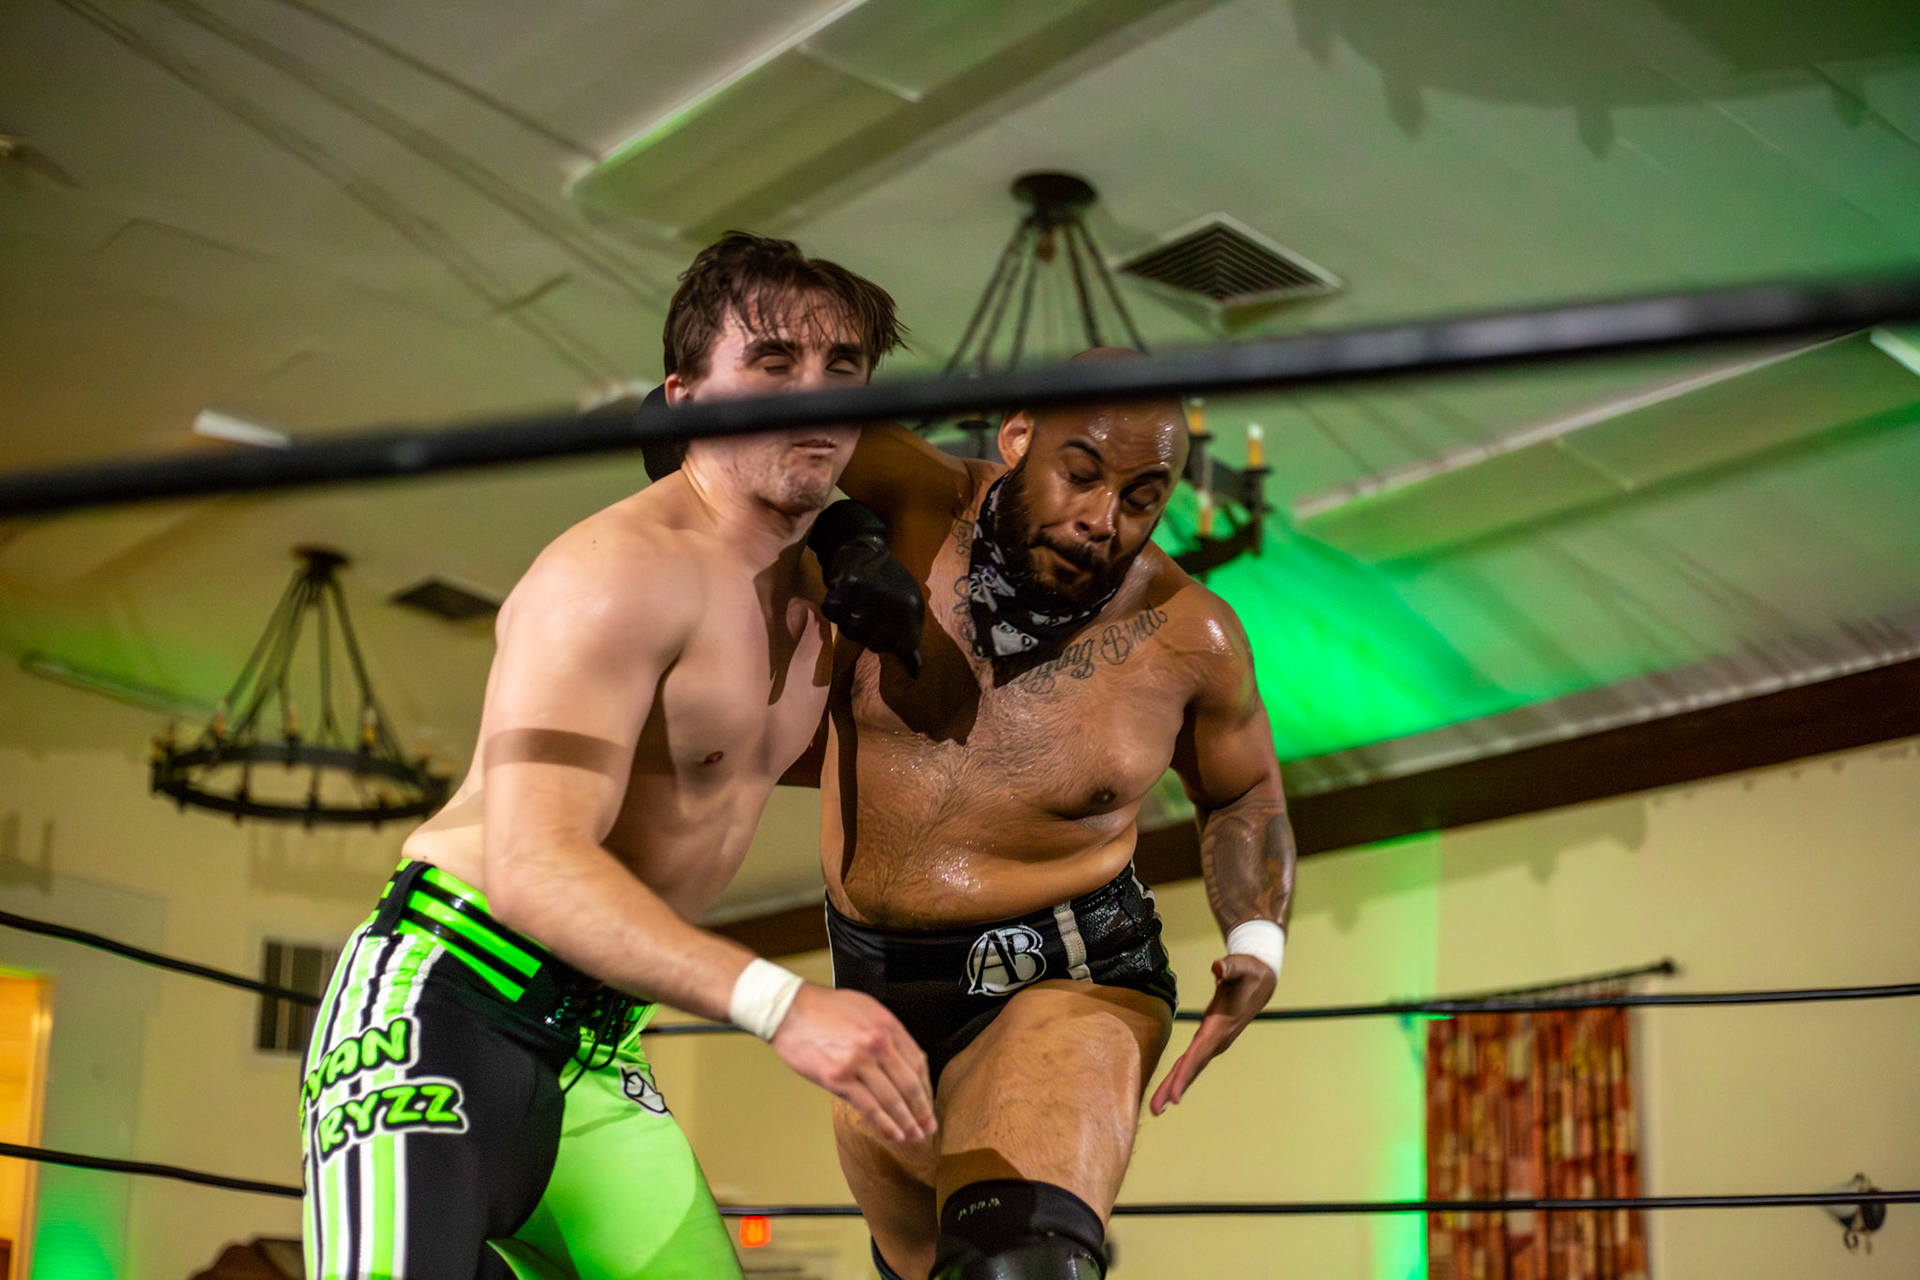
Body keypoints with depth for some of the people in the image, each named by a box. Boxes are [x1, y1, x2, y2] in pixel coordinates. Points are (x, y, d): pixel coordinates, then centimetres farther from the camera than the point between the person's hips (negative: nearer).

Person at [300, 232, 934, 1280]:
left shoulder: (812, 576, 12)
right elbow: (537, 867, -25)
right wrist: (779, 1003, -35)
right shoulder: (624, 569, -16)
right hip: (440, 1003, -8)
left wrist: (877, 625, 11)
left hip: (593, 1051, 9)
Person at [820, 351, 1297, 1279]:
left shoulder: (1186, 635, -11)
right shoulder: (913, 506, -11)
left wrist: (1255, 947, -9)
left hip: (1060, 993, -4)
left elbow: (1243, 793, 8)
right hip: (873, 992, 5)